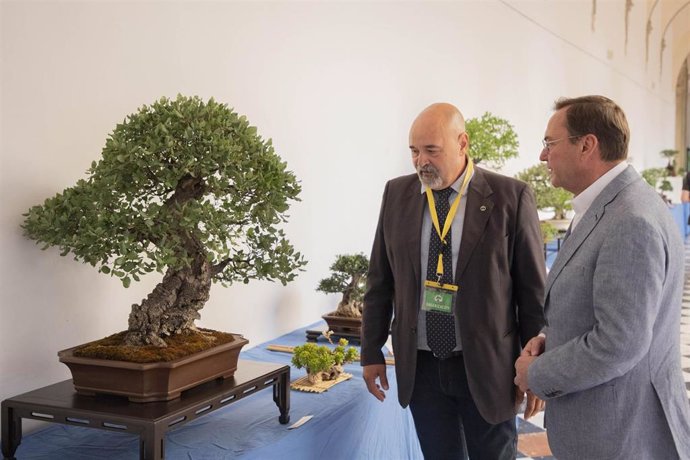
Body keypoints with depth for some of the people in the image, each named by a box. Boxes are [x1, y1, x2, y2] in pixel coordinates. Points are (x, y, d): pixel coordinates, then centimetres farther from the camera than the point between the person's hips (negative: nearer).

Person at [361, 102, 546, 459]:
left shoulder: (511, 197, -8)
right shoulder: (397, 194, 3)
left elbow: (533, 290, -4)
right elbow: (379, 280, 8)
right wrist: (371, 351, 8)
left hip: (486, 366, -2)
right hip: (419, 366, 3)